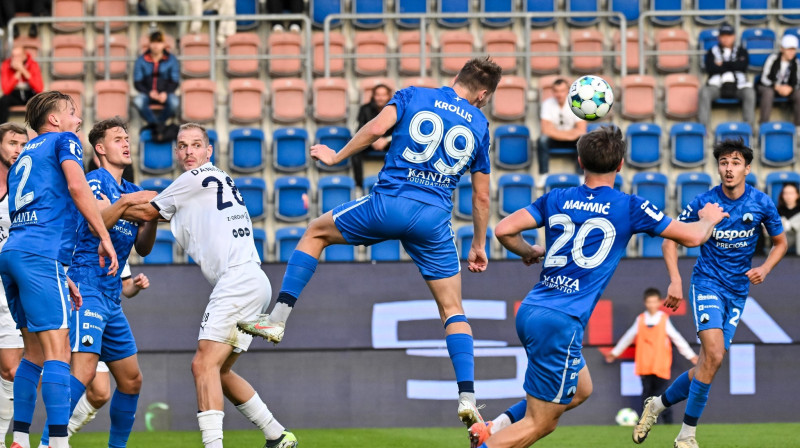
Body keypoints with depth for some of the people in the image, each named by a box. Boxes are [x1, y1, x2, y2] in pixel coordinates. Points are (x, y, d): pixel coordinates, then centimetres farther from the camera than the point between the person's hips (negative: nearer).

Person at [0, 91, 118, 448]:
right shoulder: (63, 141, 6)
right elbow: (76, 186, -12)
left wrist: (60, 277, 28)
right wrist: (104, 238, -9)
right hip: (40, 256, -9)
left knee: (35, 353, 13)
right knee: (57, 352, -14)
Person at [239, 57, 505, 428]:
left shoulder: (414, 96, 9)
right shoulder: (479, 125, 14)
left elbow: (377, 127, -8)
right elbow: (481, 196, 18)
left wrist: (336, 157, 6)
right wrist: (479, 246, 28)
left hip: (389, 203, -1)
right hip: (435, 218, 1)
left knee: (316, 232, 23)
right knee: (452, 310, 11)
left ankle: (278, 319, 13)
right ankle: (467, 396, -2)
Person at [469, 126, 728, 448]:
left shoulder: (556, 200, 9)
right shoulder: (629, 207, -2)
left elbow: (504, 230, 2)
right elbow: (692, 237, 5)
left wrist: (529, 252, 23)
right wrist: (708, 219, 27)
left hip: (529, 312, 7)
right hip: (561, 322, -7)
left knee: (580, 391, 25)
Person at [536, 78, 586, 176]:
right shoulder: (547, 104, -13)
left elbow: (581, 130, -17)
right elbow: (546, 130, -21)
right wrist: (568, 134, -22)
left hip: (572, 139, 0)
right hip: (554, 139, 0)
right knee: (542, 140, -33)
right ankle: (543, 175, -26)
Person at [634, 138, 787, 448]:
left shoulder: (762, 203, -3)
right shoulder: (704, 202, -10)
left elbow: (780, 242, 12)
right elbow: (671, 239, 0)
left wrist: (765, 268, -7)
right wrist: (675, 281, -12)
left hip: (737, 292, 4)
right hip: (707, 283, -4)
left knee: (707, 366, 2)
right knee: (713, 356, -22)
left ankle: (657, 404, 26)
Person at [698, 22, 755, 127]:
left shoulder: (741, 51, 20)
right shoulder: (712, 51, 19)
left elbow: (742, 66, -1)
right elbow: (710, 68, 0)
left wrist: (722, 64, 3)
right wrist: (731, 66, 2)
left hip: (738, 86, 0)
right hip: (717, 85, 0)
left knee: (749, 92, -32)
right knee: (704, 92, -32)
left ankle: (748, 125, -34)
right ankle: (703, 125, -36)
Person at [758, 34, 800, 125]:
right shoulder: (773, 59, -14)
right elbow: (765, 78, -14)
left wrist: (790, 88, -26)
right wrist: (777, 87, -28)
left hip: (786, 88, 3)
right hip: (767, 86, -3)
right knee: (768, 93, -39)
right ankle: (764, 122, -33)